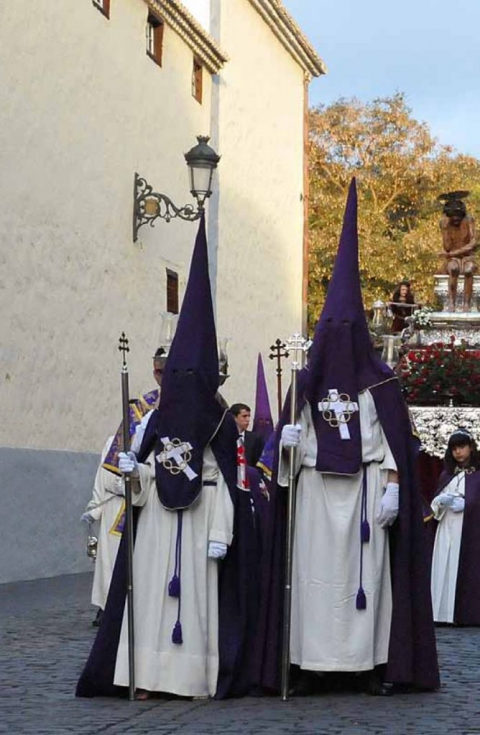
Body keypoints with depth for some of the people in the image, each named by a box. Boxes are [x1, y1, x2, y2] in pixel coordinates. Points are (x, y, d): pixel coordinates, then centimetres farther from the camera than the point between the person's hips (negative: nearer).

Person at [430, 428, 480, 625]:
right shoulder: (447, 474, 18)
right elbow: (435, 501, 15)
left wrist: (463, 504, -15)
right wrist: (442, 500, -6)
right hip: (447, 529, 5)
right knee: (445, 568, -2)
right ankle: (444, 612, -3)